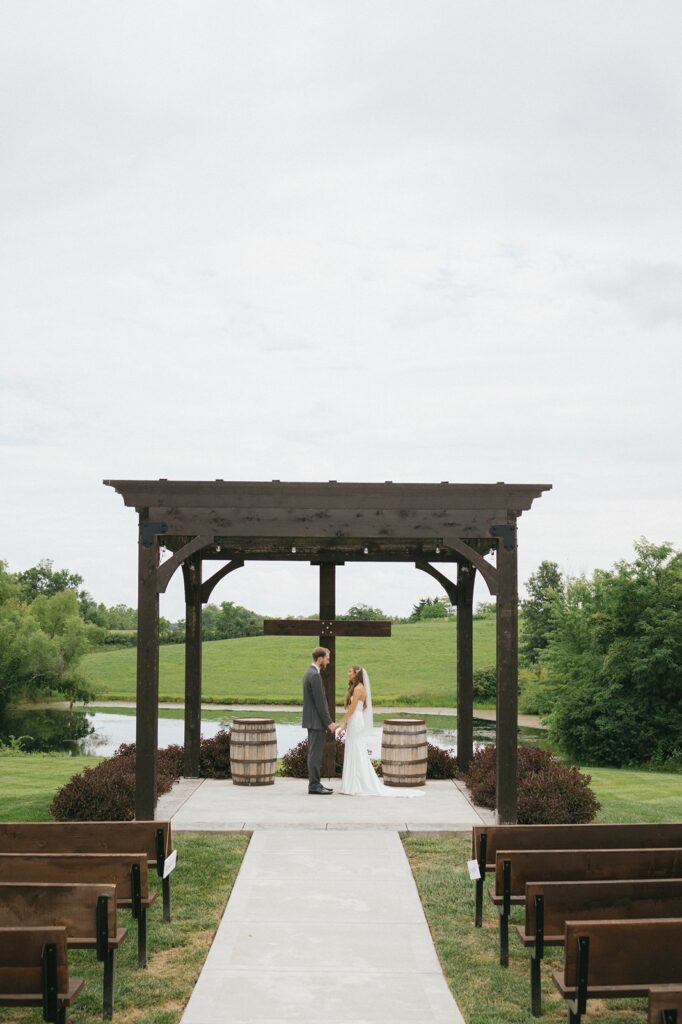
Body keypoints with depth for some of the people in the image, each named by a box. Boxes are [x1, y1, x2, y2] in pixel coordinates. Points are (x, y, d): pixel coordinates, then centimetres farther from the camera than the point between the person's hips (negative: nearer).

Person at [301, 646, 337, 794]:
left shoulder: (309, 672, 14)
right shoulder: (315, 675, -19)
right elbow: (320, 702, -21)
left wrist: (327, 721, 21)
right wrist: (329, 722, -17)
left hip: (312, 721, 10)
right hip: (316, 721, -10)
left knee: (314, 753, 13)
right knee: (315, 754, -6)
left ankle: (314, 783, 18)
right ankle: (314, 786, -4)